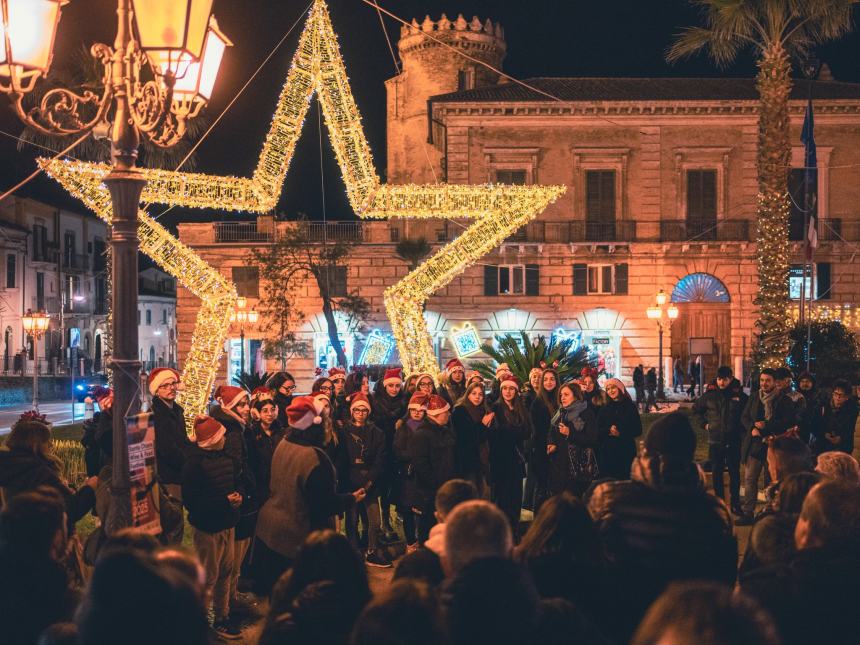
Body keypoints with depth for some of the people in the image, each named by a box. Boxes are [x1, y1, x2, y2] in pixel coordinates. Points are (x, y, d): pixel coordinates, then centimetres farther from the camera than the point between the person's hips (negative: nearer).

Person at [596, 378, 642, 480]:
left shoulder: (630, 407, 5)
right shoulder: (604, 409, 11)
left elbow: (638, 430, 1)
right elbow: (598, 430, 6)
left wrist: (621, 433, -12)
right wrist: (609, 430, -14)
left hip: (626, 450, -1)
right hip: (607, 452, 1)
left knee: (625, 479, -2)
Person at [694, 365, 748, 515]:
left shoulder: (739, 395, -6)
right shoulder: (710, 395, 1)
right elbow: (697, 409, 18)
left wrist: (742, 426, -2)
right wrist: (704, 423, 10)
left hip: (734, 441, -2)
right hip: (715, 441, 2)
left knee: (734, 473, 3)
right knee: (716, 473, 7)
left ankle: (735, 504, 10)